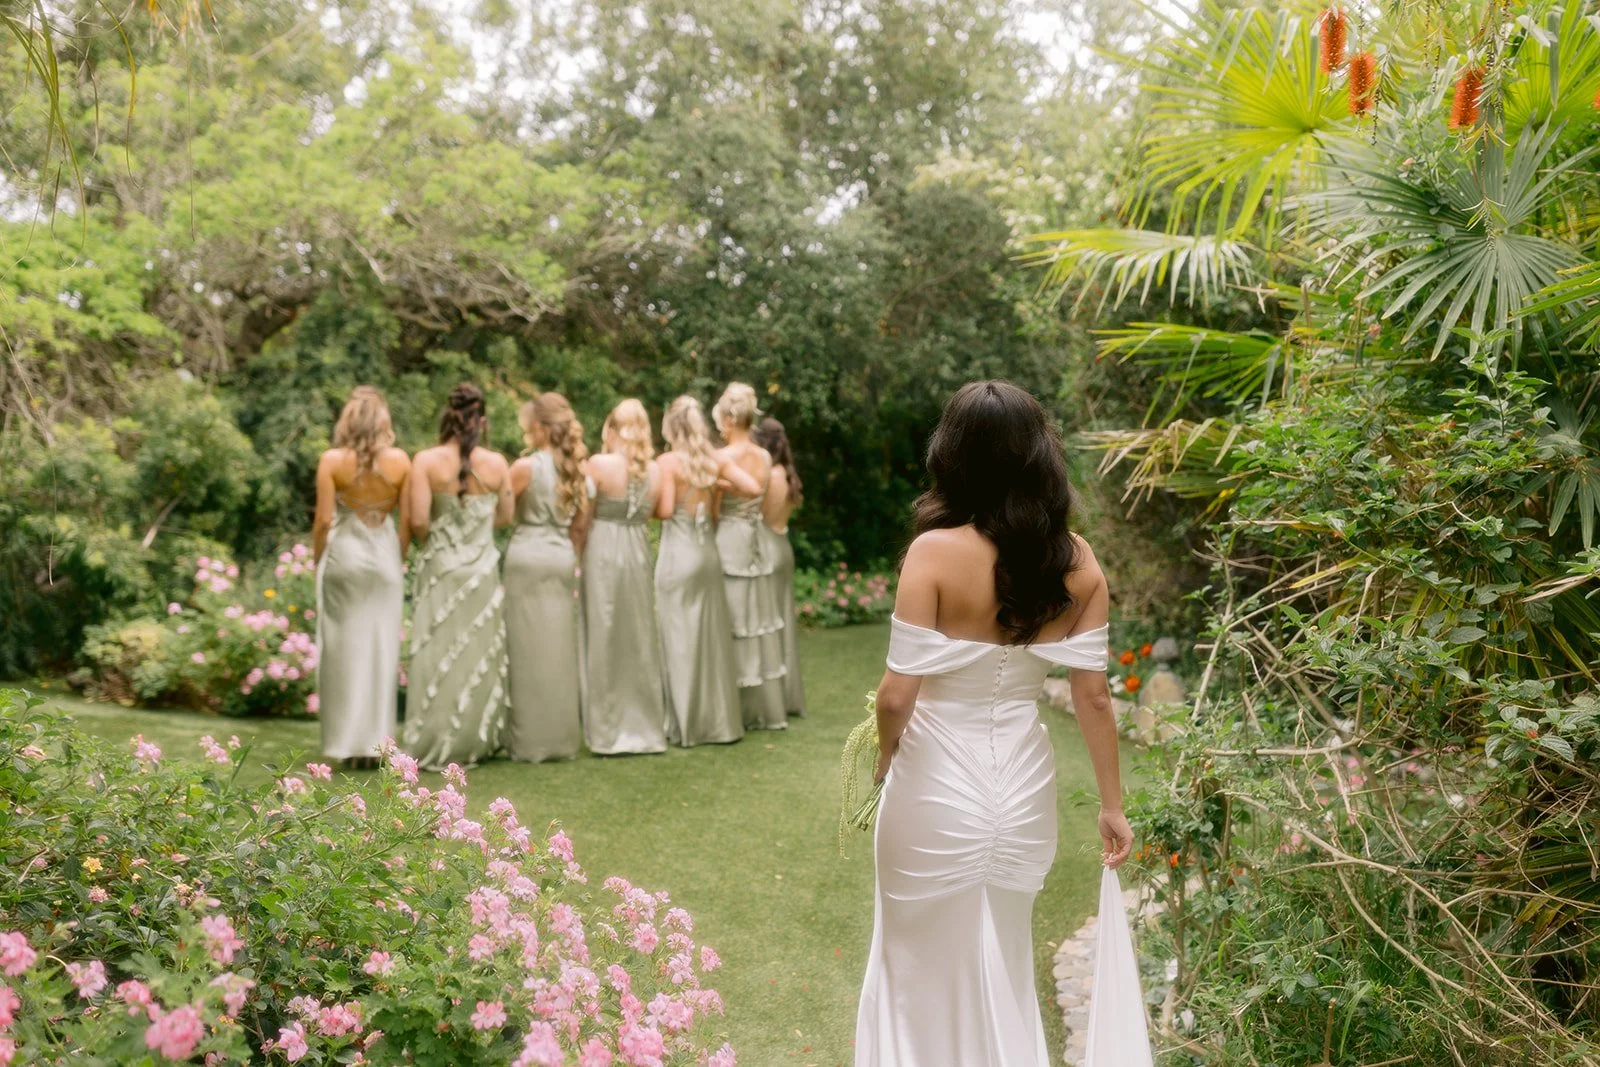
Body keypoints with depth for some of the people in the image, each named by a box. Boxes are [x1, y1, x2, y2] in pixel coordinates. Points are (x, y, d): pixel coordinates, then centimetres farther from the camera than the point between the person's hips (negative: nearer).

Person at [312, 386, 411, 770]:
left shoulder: (332, 460, -8)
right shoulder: (399, 460, -3)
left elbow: (323, 519, -8)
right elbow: (408, 518, 0)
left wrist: (317, 559, 6)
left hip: (344, 555, -1)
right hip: (385, 555, 2)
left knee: (343, 647, 7)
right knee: (382, 647, 8)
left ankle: (348, 742, 10)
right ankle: (376, 741, 12)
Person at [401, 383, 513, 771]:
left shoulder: (426, 461, -11)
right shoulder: (496, 464, -5)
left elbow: (418, 521, -14)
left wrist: (434, 539, 6)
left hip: (439, 567, -1)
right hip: (482, 569, 1)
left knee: (439, 653, 6)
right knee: (480, 654, 12)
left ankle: (436, 745, 11)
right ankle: (477, 740, 20)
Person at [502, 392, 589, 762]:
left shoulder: (526, 466, -11)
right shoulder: (575, 467, 7)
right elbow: (581, 523, 11)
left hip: (527, 557, -6)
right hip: (562, 558, 6)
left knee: (530, 651, 0)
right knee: (559, 649, 11)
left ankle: (530, 741, 4)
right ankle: (562, 736, 16)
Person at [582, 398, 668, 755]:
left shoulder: (599, 464, -10)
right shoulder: (654, 470, 2)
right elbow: (649, 513, 8)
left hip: (603, 551, -4)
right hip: (639, 550, 4)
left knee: (605, 639, 3)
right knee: (640, 638, 12)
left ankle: (608, 730, 8)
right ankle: (645, 724, 19)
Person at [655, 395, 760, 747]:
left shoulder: (668, 462, -10)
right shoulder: (715, 461, 4)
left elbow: (665, 510, -17)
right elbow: (754, 487, 3)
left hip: (678, 553, -5)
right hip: (708, 551, 5)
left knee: (681, 638, 1)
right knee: (712, 636, 12)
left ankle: (686, 724, 5)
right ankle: (719, 719, 18)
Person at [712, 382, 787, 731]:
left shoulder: (722, 457, -15)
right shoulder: (765, 458, 5)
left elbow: (713, 511, -13)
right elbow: (758, 499, 10)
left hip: (728, 543, -6)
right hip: (757, 543, 6)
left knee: (733, 623, 0)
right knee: (760, 622, 12)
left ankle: (739, 711, 4)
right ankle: (768, 708, 18)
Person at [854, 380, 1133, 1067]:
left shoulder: (936, 551, -19)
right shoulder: (1076, 562, -6)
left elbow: (897, 695, -19)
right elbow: (1093, 695, -2)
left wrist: (885, 758, 2)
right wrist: (1112, 805, 7)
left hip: (937, 786, -4)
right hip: (1024, 786, 4)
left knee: (923, 970, 18)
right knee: (1004, 969, 26)